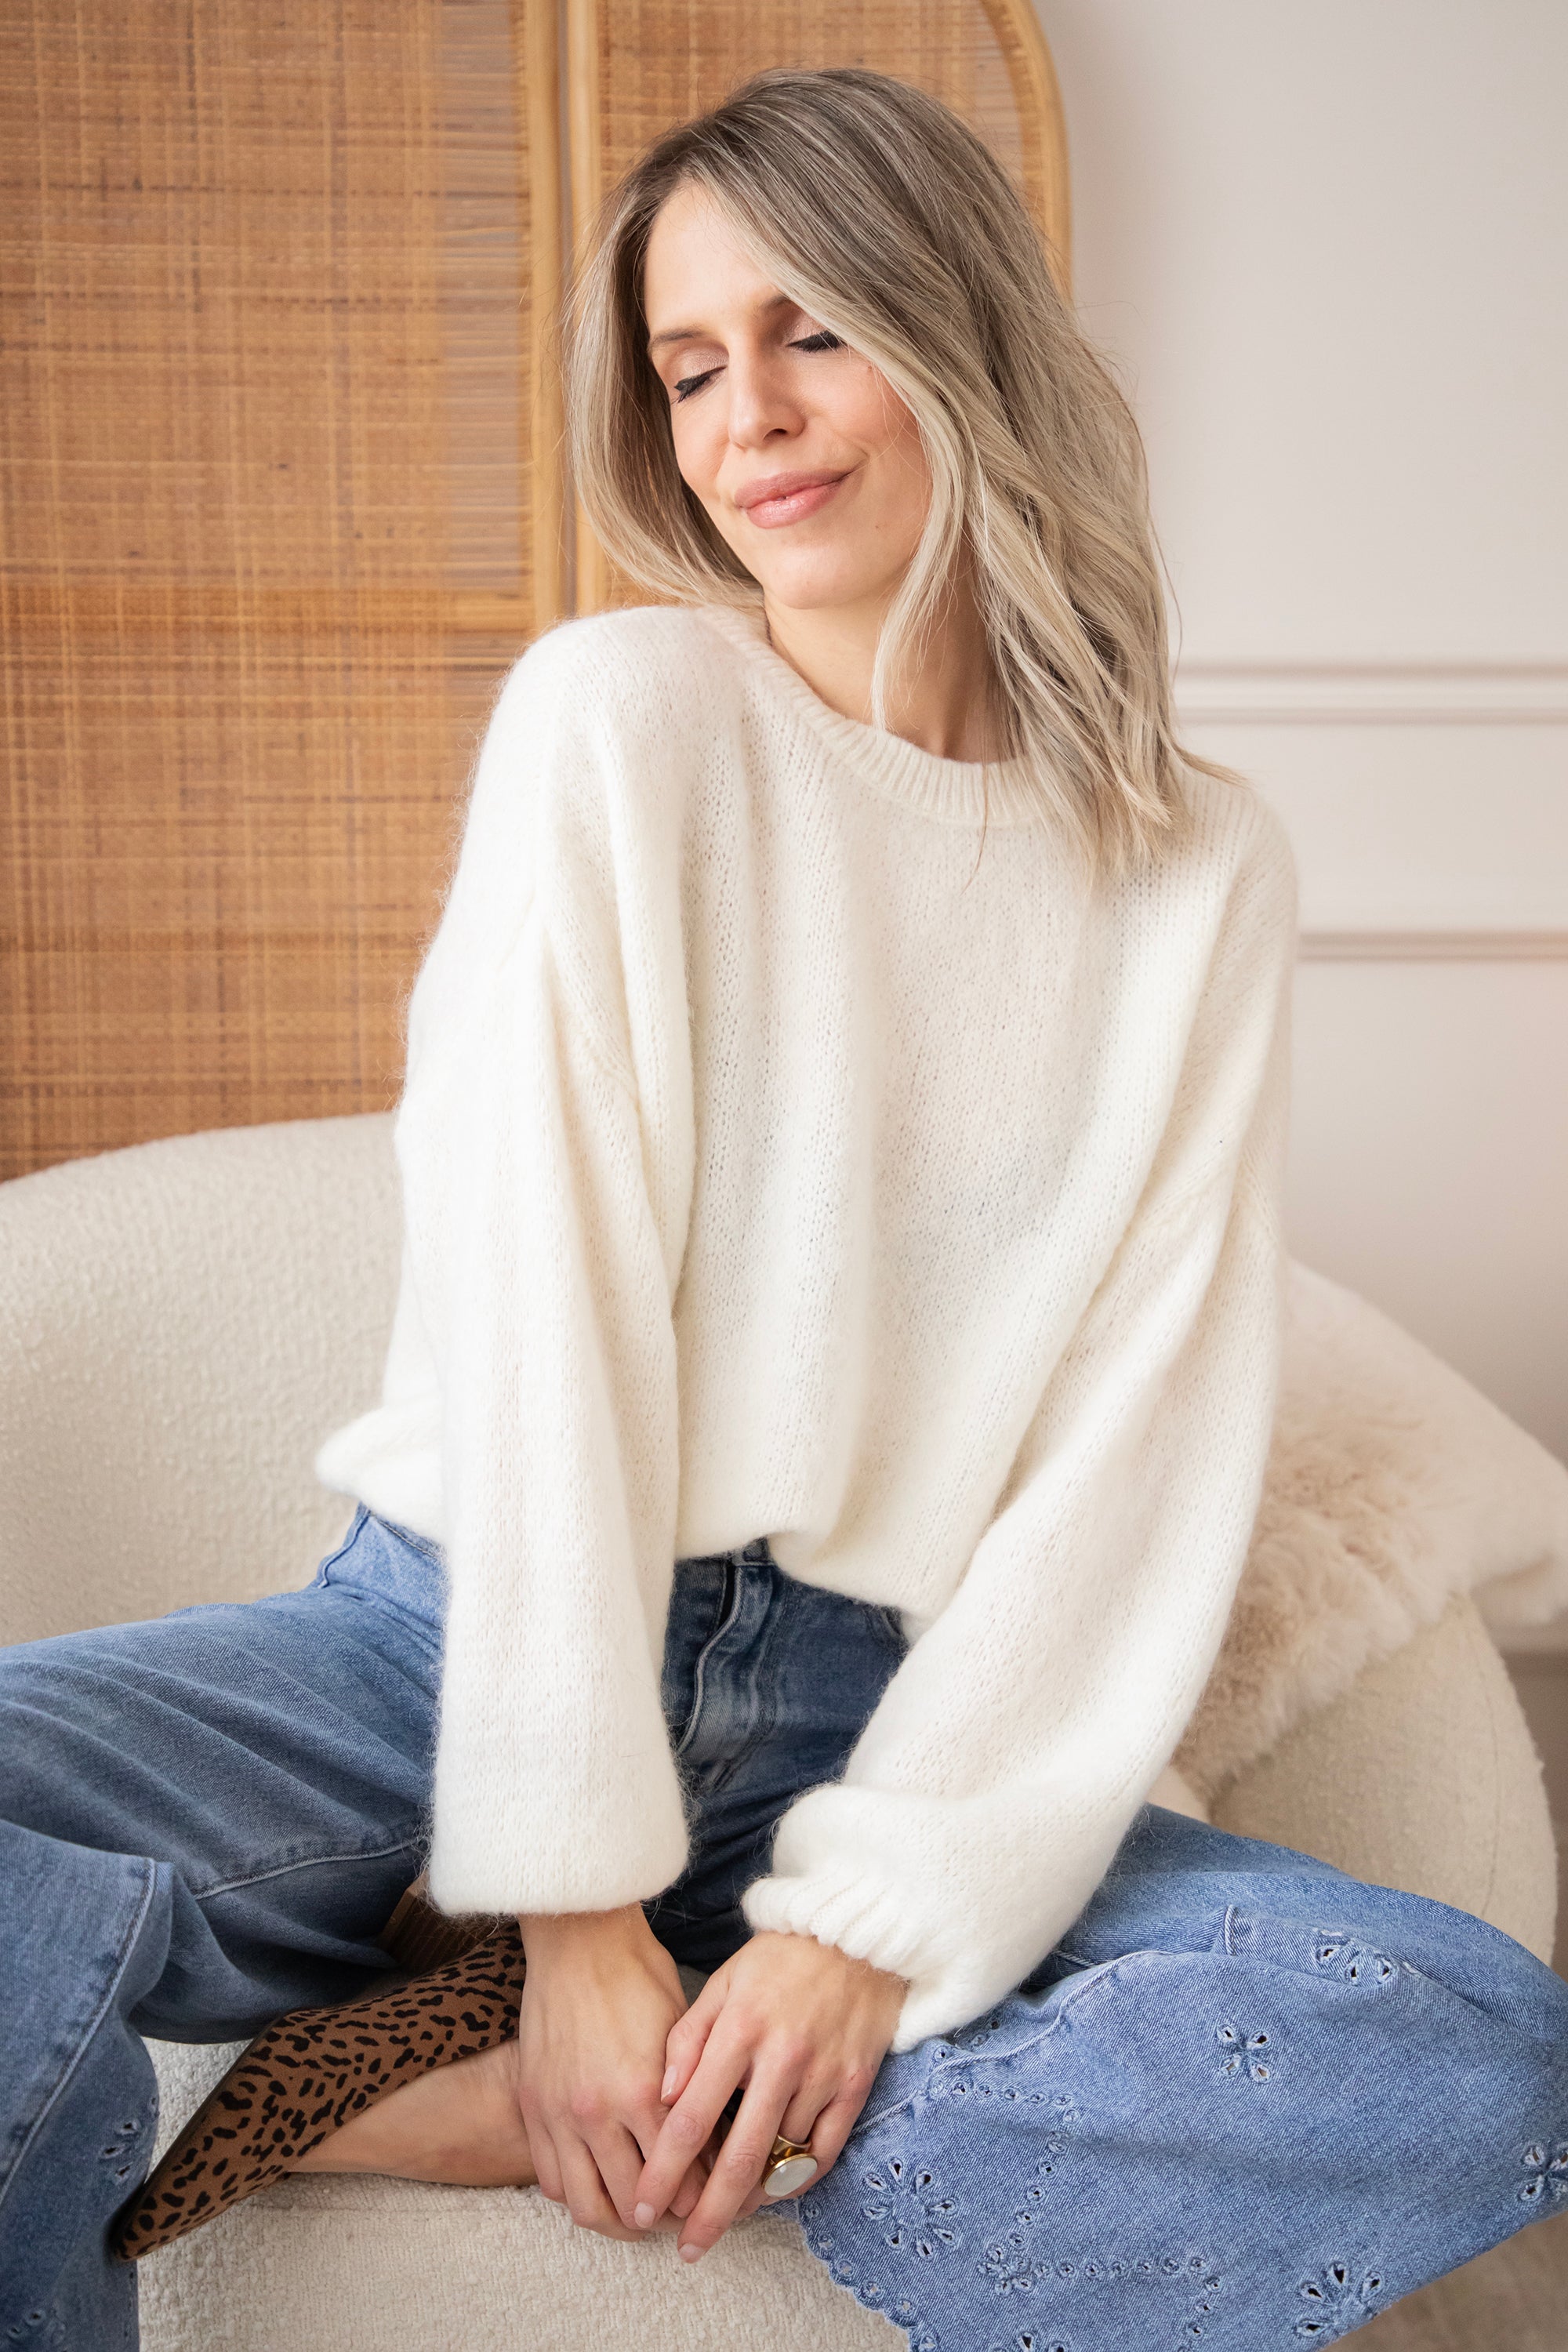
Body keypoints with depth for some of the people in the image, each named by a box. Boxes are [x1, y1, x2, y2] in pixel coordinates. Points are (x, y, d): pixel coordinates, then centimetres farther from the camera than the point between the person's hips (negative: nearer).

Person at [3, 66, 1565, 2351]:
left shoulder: (1205, 873, 4)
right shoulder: (621, 718, -2)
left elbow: (1140, 1463, -2)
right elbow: (540, 1294, -10)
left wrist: (882, 1910, -13)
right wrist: (578, 1889, -16)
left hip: (858, 1717, 3)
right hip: (472, 1649, -3)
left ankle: (451, 2105, -18)